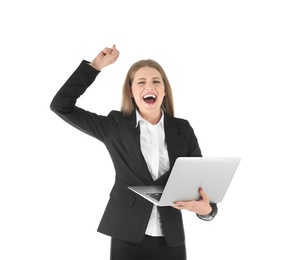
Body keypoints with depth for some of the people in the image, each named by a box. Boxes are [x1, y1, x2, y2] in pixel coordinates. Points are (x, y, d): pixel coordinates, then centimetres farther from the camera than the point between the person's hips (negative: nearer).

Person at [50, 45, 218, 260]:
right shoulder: (115, 126, 1)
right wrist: (96, 65, -4)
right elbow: (61, 106, -2)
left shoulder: (183, 129, 5)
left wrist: (207, 208, -17)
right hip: (128, 237, -1)